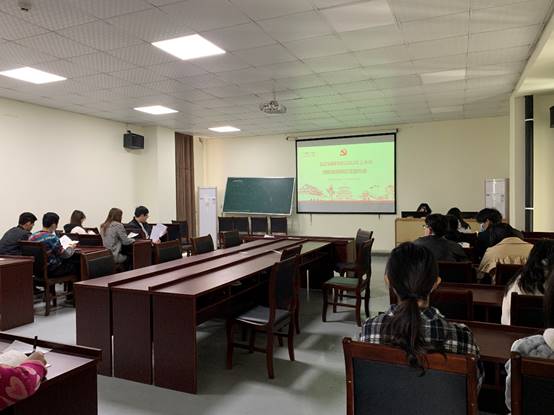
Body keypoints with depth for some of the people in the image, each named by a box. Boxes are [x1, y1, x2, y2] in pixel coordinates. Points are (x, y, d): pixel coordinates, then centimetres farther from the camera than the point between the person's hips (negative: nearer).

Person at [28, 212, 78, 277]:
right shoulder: (52, 238, -22)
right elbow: (64, 255, -14)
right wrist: (71, 248, 6)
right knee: (76, 264, 8)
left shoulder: (32, 237, 0)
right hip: (51, 271, -8)